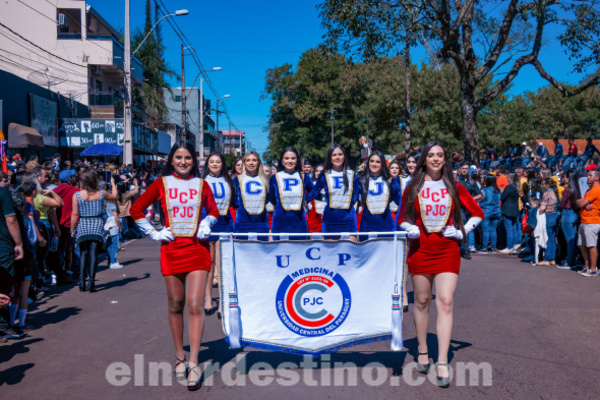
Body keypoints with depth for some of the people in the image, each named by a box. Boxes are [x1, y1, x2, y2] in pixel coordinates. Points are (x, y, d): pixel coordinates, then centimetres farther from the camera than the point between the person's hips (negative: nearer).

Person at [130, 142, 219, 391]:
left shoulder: (201, 185, 6)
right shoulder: (162, 183, 4)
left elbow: (213, 211, 19)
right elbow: (136, 209, 7)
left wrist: (206, 224, -1)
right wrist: (154, 233, 0)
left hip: (198, 249, 0)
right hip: (172, 249, 0)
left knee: (195, 305, -8)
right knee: (175, 305, 9)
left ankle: (193, 362, -1)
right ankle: (179, 358, 24)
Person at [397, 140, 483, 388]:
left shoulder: (454, 187, 5)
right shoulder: (413, 188, 5)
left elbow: (478, 213, 13)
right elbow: (402, 218, 10)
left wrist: (462, 232, 1)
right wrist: (410, 229, -10)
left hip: (448, 249, 0)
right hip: (420, 249, 1)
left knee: (445, 302, -9)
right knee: (422, 301, 8)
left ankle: (442, 363, -6)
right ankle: (422, 351, 26)